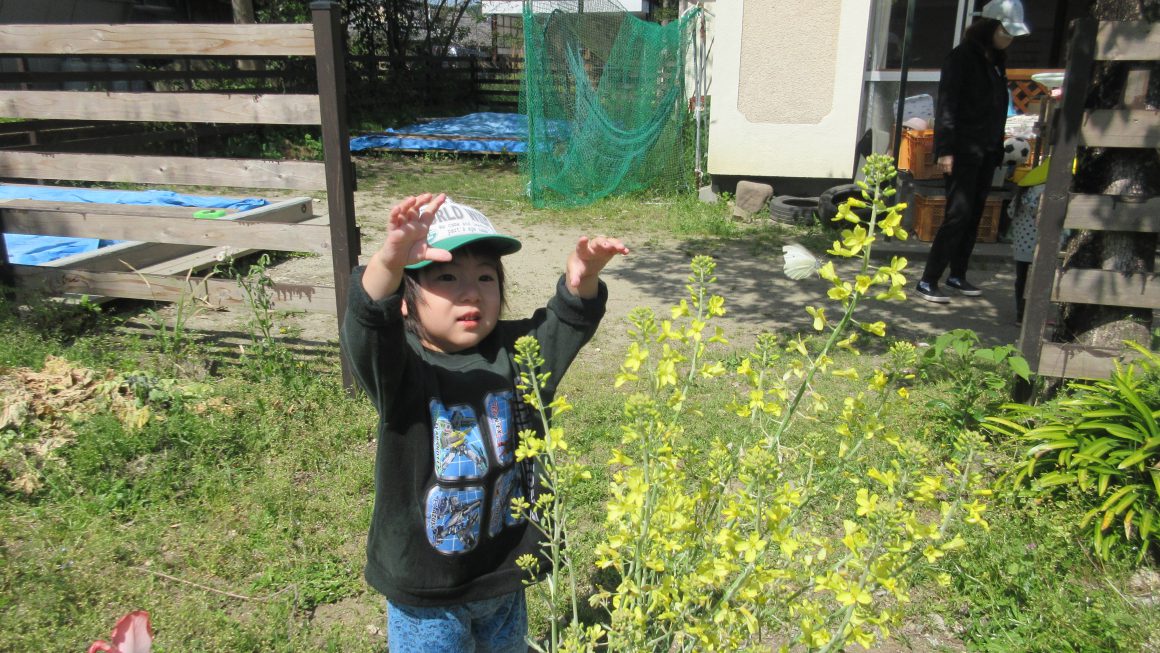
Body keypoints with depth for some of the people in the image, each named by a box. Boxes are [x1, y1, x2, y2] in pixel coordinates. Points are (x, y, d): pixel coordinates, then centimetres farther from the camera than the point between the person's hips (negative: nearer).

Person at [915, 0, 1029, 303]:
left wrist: (998, 149, 11)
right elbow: (946, 105, -13)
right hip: (962, 151, -8)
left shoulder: (996, 61, 16)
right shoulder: (962, 57, -7)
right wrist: (945, 150, -20)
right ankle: (928, 281, -9)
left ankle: (957, 275, 19)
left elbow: (998, 108, 16)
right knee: (958, 213, -12)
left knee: (974, 215, 9)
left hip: (986, 152, 8)